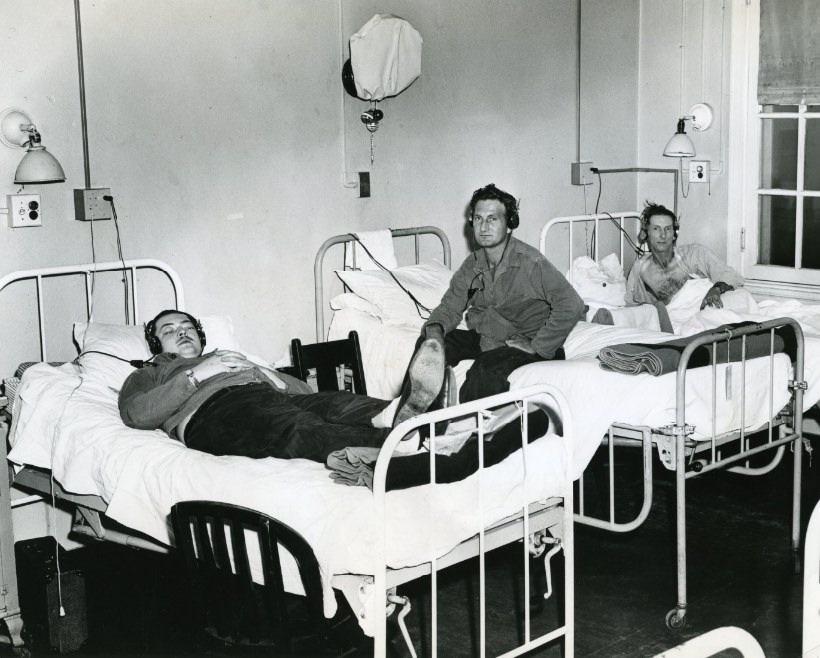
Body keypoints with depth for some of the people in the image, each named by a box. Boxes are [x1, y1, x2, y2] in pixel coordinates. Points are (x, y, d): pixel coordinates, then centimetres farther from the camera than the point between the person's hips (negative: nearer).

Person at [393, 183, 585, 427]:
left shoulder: (530, 263, -17)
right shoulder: (472, 265, 5)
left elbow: (572, 305, -23)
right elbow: (450, 306, 9)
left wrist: (538, 347, -20)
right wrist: (435, 327, -16)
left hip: (521, 344, -6)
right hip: (481, 338, 7)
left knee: (487, 367, -36)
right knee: (428, 343, -15)